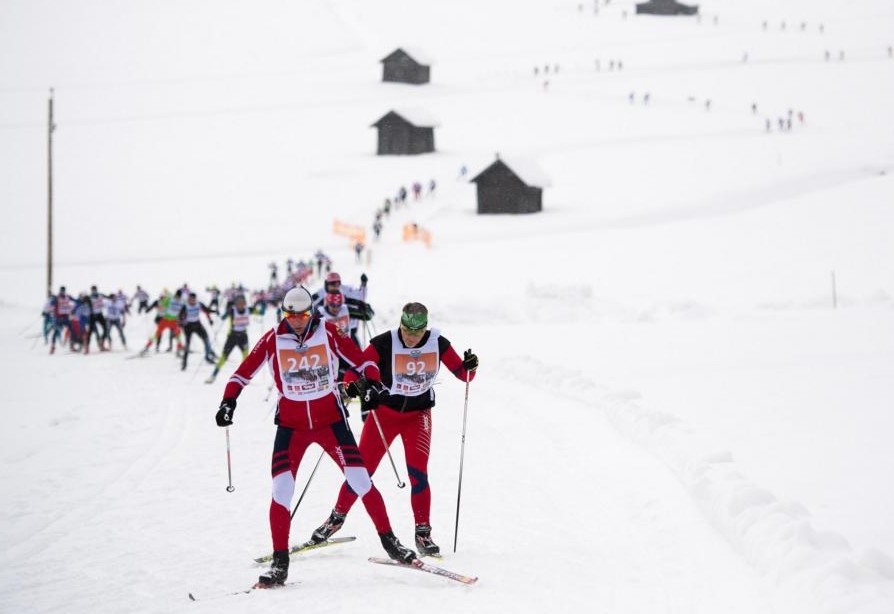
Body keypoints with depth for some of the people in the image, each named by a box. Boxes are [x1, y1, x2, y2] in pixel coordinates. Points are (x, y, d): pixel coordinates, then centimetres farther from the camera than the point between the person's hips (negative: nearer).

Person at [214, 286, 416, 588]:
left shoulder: (328, 332, -6)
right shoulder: (273, 339, -5)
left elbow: (360, 359, -1)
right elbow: (244, 372, -1)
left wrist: (371, 382, -18)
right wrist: (228, 401, -13)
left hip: (330, 419, 0)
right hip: (291, 424, 0)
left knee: (360, 480, -5)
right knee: (281, 489, -10)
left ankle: (389, 541, 11)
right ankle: (280, 562, -2)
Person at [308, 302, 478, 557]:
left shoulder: (438, 343, -10)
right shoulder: (384, 343, -18)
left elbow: (462, 374, -5)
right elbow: (356, 369, -16)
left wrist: (469, 367, -27)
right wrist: (351, 388, -37)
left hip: (418, 414, 1)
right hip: (384, 412, -1)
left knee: (418, 472, -15)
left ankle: (423, 533, -5)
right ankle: (337, 517, 23)